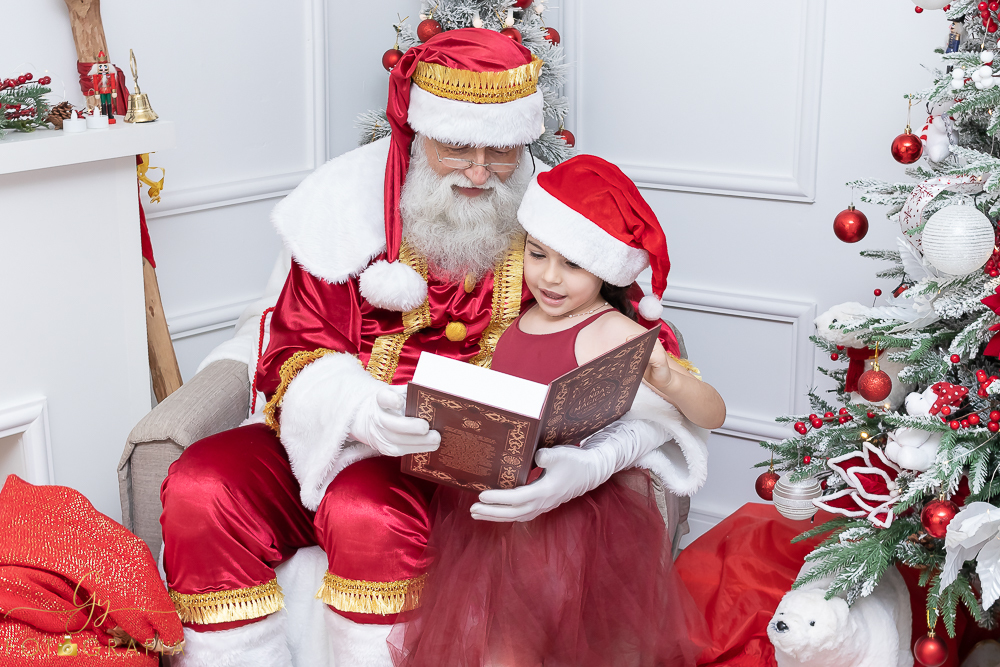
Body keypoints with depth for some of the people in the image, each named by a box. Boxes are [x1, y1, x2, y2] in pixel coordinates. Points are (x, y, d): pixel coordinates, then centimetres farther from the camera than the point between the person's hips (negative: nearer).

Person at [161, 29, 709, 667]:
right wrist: (358, 407, -24)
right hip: (339, 443, 3)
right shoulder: (354, 202, 2)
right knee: (200, 486, -20)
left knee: (366, 510, -33)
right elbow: (295, 352, 1)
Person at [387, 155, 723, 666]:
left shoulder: (609, 334, -13)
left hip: (569, 509, -6)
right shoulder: (519, 318, 7)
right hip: (490, 503, 6)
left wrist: (668, 380, -33)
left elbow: (712, 415, -15)